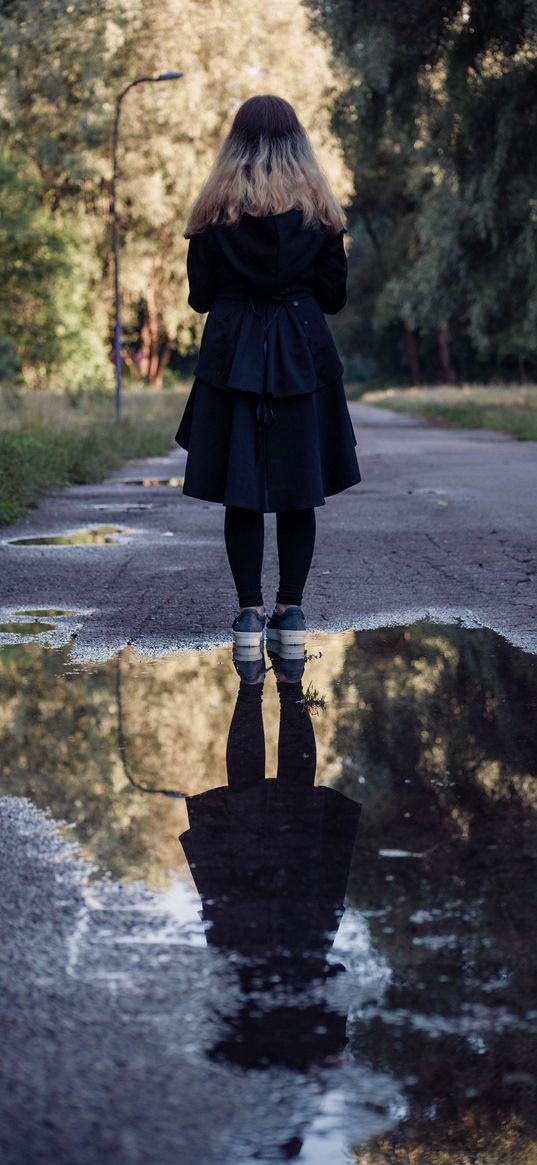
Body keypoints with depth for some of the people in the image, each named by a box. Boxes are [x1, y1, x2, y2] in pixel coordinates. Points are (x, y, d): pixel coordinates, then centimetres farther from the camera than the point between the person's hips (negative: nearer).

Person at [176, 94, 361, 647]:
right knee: (299, 490, 7)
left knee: (240, 490, 4)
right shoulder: (317, 207, 1)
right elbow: (334, 295, 3)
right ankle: (291, 608, 9)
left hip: (232, 355, -1)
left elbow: (199, 295, 1)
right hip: (304, 357, 1)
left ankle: (249, 611, 3)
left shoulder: (216, 208, -2)